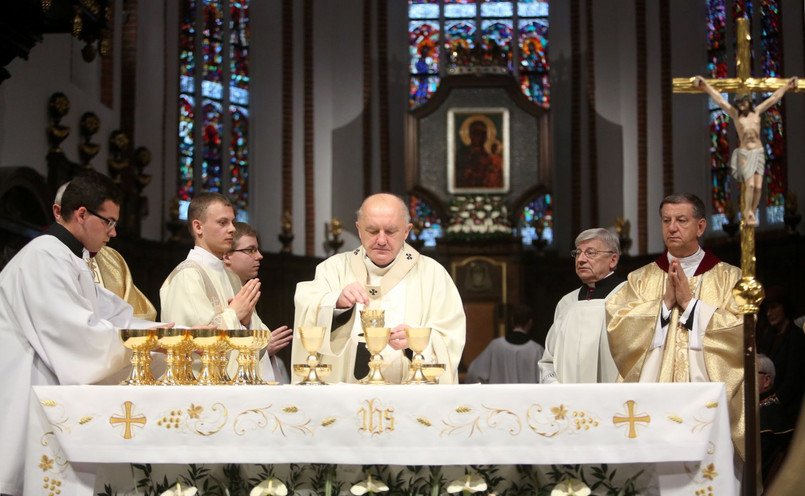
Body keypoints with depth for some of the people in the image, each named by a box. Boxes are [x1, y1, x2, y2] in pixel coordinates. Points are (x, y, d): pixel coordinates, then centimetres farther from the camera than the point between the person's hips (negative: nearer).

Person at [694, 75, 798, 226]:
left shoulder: (757, 112, 8)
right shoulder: (735, 114, 2)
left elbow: (774, 98, 15)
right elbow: (719, 100, -4)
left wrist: (786, 86, 20)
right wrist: (706, 86, -10)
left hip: (759, 152, 3)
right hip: (745, 153, -3)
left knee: (758, 186, -4)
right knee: (750, 184, -15)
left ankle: (750, 213, 7)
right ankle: (748, 214, -1)